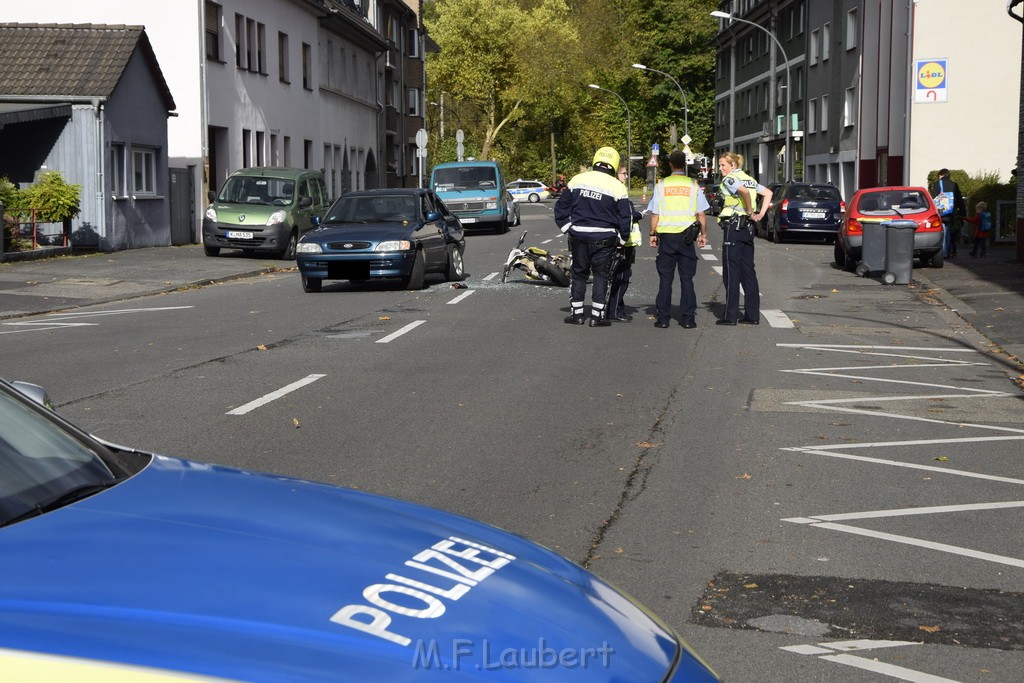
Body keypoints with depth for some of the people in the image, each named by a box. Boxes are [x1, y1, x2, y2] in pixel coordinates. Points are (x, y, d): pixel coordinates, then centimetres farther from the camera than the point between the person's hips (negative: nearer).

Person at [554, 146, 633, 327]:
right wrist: (622, 239, 11)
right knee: (601, 275, 8)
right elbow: (626, 217, -1)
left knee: (579, 273, 13)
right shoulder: (617, 187, -6)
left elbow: (561, 207, 9)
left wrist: (567, 227, 15)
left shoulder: (577, 179, 3)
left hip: (578, 236, 2)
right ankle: (597, 316, 5)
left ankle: (576, 313, 16)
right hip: (604, 239, -2)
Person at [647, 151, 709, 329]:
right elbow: (701, 214, 2)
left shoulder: (661, 185, 1)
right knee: (687, 278, 5)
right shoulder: (693, 185, 1)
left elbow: (655, 214, 1)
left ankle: (662, 318, 3)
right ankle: (688, 318, 3)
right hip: (687, 237, 0)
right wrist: (703, 234, 12)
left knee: (665, 279, 4)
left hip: (666, 236, 0)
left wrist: (652, 234, 10)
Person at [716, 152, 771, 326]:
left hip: (733, 227, -8)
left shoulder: (729, 179, -9)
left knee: (731, 273, -4)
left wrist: (750, 211, -14)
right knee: (748, 272, 9)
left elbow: (744, 192, -26)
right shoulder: (749, 179, 16)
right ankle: (752, 315, 9)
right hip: (748, 227, 8)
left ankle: (731, 316, -3)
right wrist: (760, 214, 6)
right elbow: (768, 193, 15)